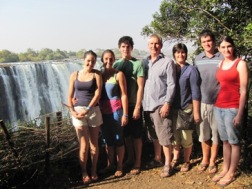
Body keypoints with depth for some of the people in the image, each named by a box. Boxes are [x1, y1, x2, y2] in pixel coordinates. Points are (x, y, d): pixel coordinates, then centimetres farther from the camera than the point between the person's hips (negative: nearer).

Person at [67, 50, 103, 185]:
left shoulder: (96, 75, 1)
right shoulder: (75, 75, 6)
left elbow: (97, 94, -7)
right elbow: (70, 95, 6)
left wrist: (87, 109, -15)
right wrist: (72, 111, -7)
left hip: (93, 111, 0)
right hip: (78, 111, 1)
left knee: (94, 143, 7)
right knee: (84, 144, 1)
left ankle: (93, 171, 23)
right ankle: (84, 173, 15)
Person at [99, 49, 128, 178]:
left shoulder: (118, 74, -5)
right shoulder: (100, 75, 7)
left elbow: (124, 95, -7)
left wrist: (125, 114, -10)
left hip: (116, 111, -4)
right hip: (103, 112, 4)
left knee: (118, 139, 5)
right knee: (107, 140, 13)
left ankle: (119, 166, 18)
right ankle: (110, 165, 26)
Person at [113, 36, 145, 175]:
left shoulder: (138, 64, -5)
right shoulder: (116, 65, 8)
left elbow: (140, 87, -8)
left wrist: (137, 107, -13)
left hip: (133, 105, -4)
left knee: (136, 135, 4)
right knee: (126, 134, 13)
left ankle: (137, 163, 15)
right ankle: (130, 158, 29)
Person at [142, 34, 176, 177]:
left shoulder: (168, 62, -3)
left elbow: (171, 85, -8)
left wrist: (167, 103, -15)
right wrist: (142, 103, 8)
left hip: (161, 104, -5)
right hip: (147, 104, 5)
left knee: (164, 136, -2)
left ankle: (167, 165, 9)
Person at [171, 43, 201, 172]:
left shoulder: (191, 70, -5)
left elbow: (195, 92, -7)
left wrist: (196, 112, -10)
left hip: (187, 108, -3)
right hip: (173, 108, 3)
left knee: (186, 137, 5)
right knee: (174, 135, 11)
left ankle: (186, 161, 23)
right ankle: (175, 158, 30)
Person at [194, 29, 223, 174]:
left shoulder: (222, 58, -5)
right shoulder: (197, 59, 6)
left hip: (217, 103, -3)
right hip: (201, 102, 3)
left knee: (216, 133, 9)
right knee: (203, 133, 13)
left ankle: (213, 161, 24)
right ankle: (205, 159, 29)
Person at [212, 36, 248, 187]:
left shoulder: (241, 64, -7)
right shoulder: (220, 64, 11)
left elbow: (244, 91, -10)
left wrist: (239, 113, -14)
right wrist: (217, 104, 9)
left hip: (232, 108, -6)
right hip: (218, 107, 6)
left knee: (234, 141, 6)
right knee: (225, 140, 15)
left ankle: (231, 173, 17)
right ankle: (225, 169, 27)